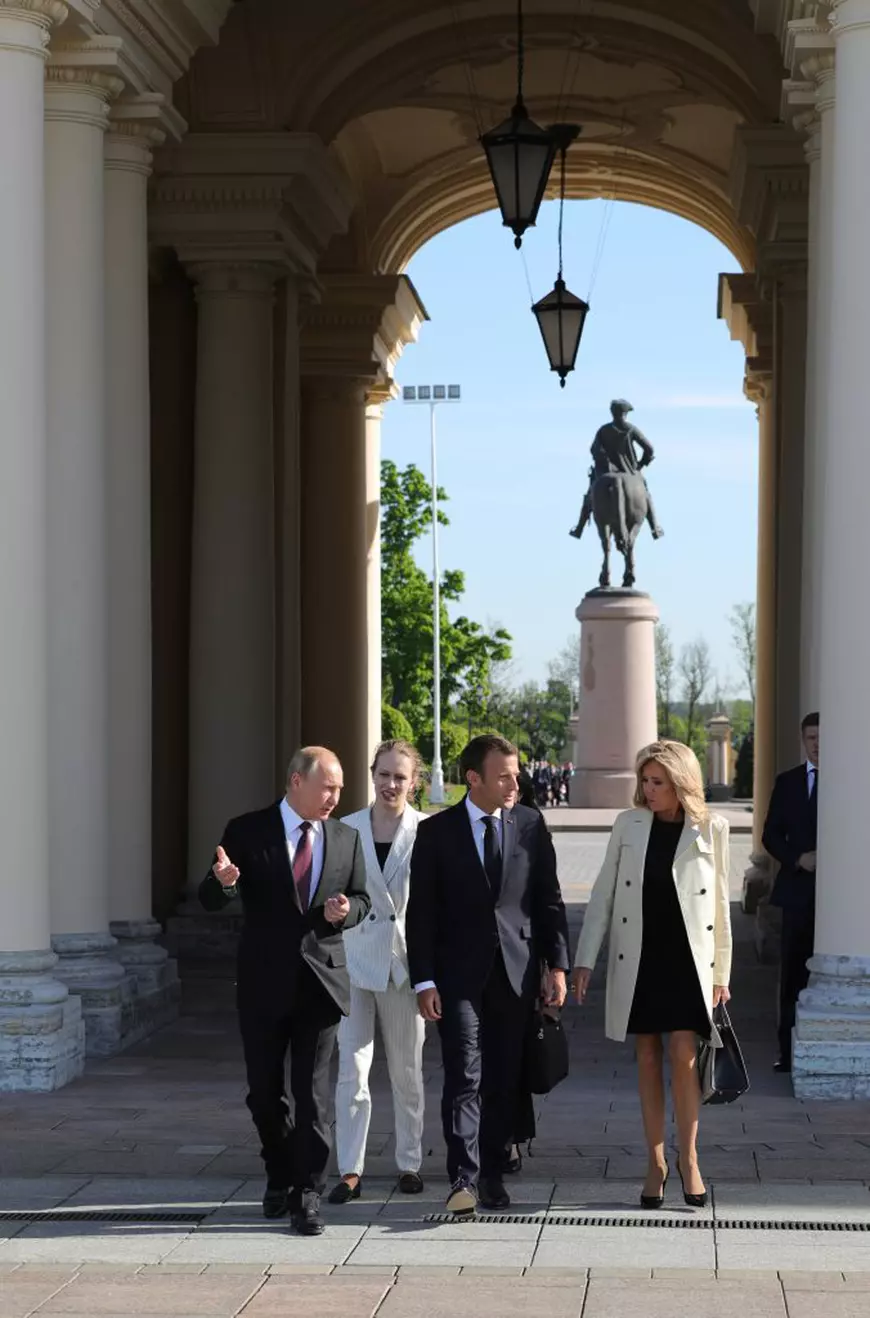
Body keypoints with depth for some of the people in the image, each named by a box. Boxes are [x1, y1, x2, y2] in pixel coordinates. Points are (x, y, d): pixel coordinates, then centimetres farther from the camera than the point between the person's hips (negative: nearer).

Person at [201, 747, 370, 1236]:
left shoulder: (346, 838, 5)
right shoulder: (247, 832, -4)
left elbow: (362, 898, 14)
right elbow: (210, 899, -6)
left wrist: (346, 911, -10)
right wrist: (223, 881, -30)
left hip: (321, 979, 1)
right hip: (264, 980, -1)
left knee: (313, 1090, -3)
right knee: (264, 1089, 9)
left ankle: (308, 1193, 1)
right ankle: (281, 1175, 30)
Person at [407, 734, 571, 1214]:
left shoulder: (530, 825, 6)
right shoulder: (436, 832, 0)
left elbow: (549, 900, 10)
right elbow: (421, 913, -1)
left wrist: (557, 964, 2)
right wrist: (424, 981, -7)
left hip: (516, 973, 3)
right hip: (460, 975, -2)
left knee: (504, 1082, 7)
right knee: (464, 1076, -11)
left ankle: (492, 1174, 18)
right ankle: (464, 1179, -14)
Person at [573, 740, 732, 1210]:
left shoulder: (710, 829, 0)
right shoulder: (628, 825, 3)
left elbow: (720, 905, 4)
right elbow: (603, 894, 5)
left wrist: (721, 972, 4)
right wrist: (584, 960, 0)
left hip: (687, 959, -2)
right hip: (636, 960, 2)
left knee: (683, 1055, -9)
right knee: (648, 1059, 6)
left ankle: (688, 1157, 7)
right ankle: (656, 1162, 13)